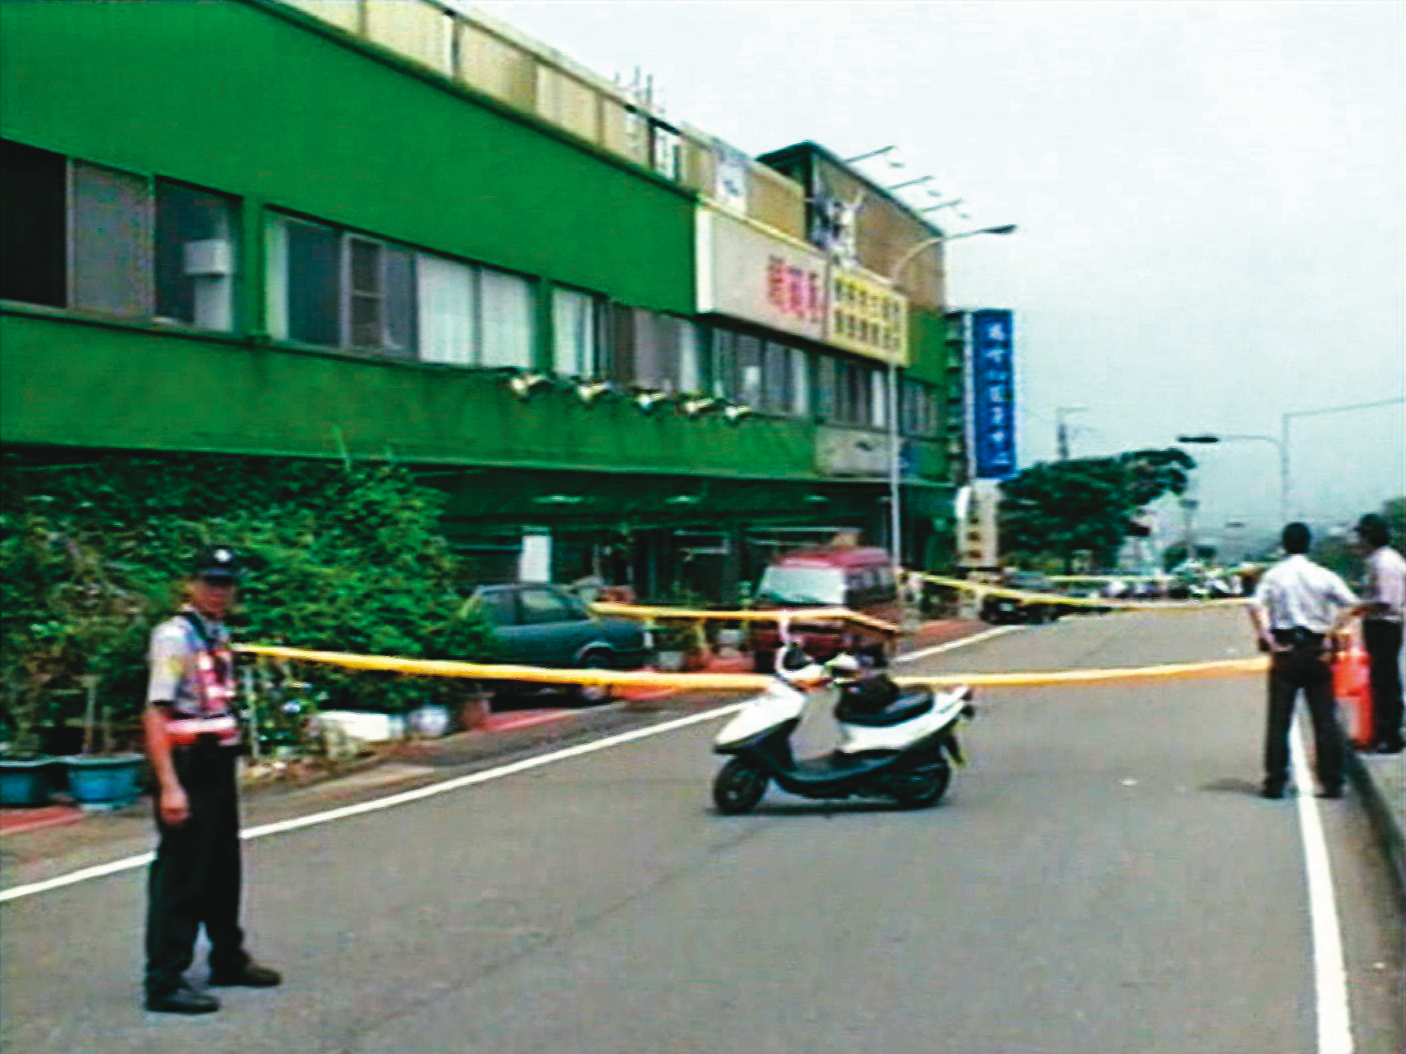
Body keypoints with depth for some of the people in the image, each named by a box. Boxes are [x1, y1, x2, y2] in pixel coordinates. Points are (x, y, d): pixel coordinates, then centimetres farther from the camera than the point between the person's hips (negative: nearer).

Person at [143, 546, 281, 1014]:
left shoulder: (219, 634, 13)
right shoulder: (175, 636, -14)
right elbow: (156, 713, -21)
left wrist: (230, 762, 17)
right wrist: (169, 785, -26)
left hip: (220, 764, 9)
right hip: (188, 766, -9)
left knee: (223, 869, 19)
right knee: (180, 873, -5)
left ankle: (228, 958, 33)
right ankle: (165, 981, 1)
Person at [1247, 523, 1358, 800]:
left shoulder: (1273, 575, -2)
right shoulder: (1322, 575, 0)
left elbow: (1255, 607, -15)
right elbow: (1350, 605, -8)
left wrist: (1267, 639, -10)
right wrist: (1331, 633, -3)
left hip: (1285, 652, 0)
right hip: (1317, 652, 0)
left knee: (1278, 720, 5)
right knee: (1326, 718, 6)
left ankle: (1275, 782, 6)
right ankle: (1332, 782, 6)